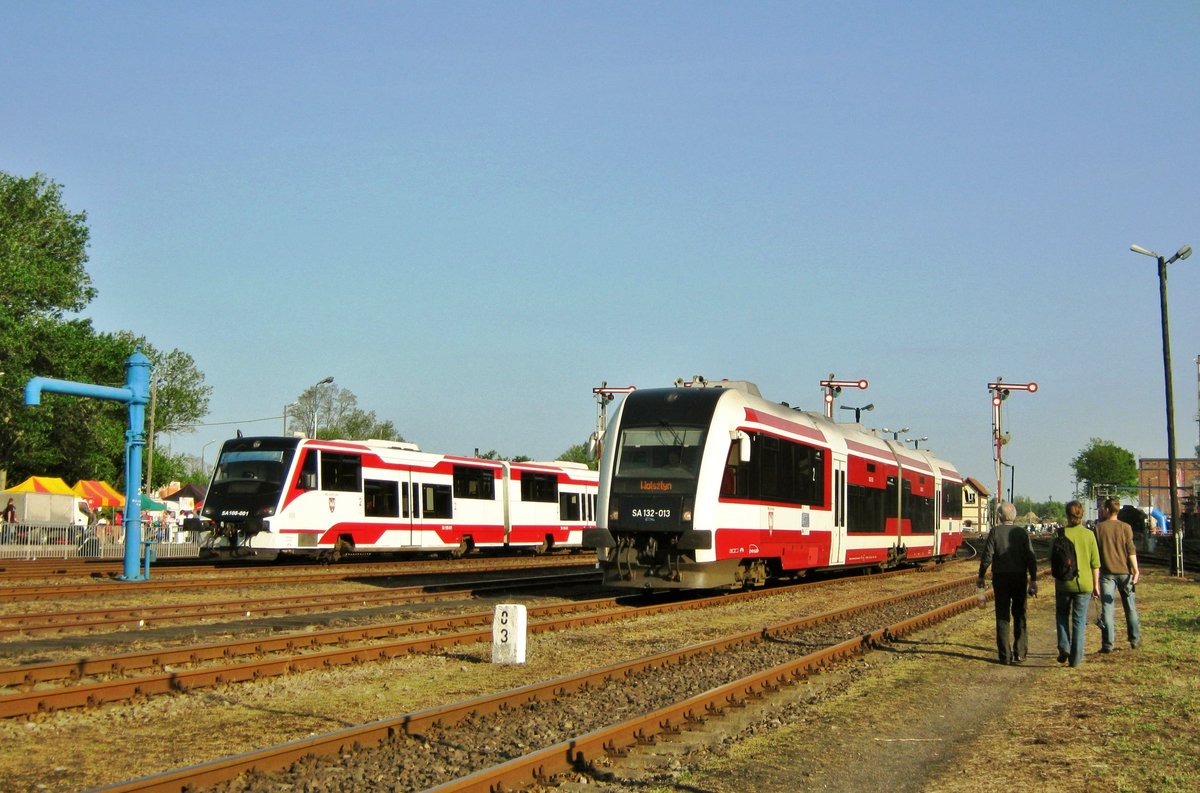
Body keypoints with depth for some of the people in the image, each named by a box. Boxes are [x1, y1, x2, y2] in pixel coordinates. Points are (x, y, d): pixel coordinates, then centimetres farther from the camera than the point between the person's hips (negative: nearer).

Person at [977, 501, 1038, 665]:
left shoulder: (995, 531, -6)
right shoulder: (1022, 533, 0)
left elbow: (987, 556, -9)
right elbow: (1031, 558, -4)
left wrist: (981, 577, 0)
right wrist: (1033, 580, 0)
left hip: (1000, 578, -2)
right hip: (1020, 577, 2)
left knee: (1002, 616, 5)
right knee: (1019, 616, 13)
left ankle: (1005, 656, 4)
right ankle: (1019, 653, 13)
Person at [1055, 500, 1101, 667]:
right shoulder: (1089, 534, -3)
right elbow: (1095, 563, 0)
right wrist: (1096, 585, 9)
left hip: (1064, 582, -1)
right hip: (1084, 583, 1)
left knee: (1062, 614, 19)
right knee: (1080, 620, 8)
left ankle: (1064, 646, 2)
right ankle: (1076, 658, 9)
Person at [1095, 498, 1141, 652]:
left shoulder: (1099, 528, -1)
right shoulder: (1125, 527, 0)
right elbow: (1131, 550, -7)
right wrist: (1135, 570, -8)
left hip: (1107, 573, -1)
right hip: (1124, 571, 1)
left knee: (1107, 608, -1)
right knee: (1130, 607, 13)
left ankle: (1108, 644, -4)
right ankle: (1135, 639, 21)